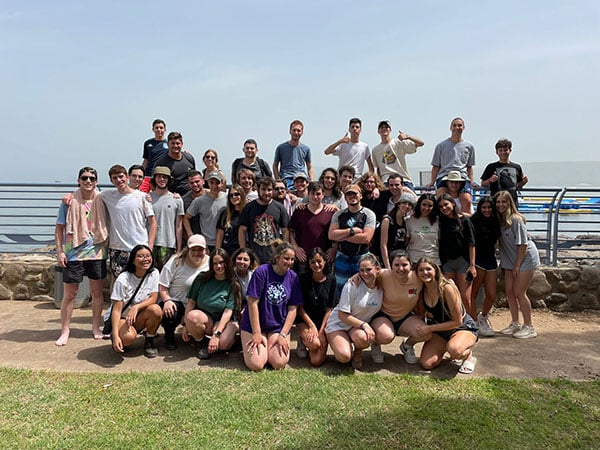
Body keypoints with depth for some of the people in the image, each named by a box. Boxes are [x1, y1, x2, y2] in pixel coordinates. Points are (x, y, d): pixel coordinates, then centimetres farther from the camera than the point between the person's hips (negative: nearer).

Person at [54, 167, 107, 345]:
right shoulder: (69, 201, -4)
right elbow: (59, 227, -1)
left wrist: (107, 246, 4)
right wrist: (60, 251, -8)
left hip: (97, 253, 2)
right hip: (74, 254, -2)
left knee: (97, 292, 11)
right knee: (69, 294, 4)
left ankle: (96, 327, 25)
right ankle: (65, 331, 18)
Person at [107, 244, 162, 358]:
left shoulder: (154, 273, -9)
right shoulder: (123, 279, -20)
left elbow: (153, 298, -11)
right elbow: (116, 309, -21)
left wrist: (136, 307, -31)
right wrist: (116, 336, -30)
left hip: (138, 317, 4)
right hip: (120, 318, -3)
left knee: (156, 310, -28)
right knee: (128, 337, -35)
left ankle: (149, 341, -3)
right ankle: (120, 341, 4)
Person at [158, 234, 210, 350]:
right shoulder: (176, 262, -9)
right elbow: (162, 286, -8)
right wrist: (167, 300, -24)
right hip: (175, 301, -2)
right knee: (169, 313, -32)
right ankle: (169, 336, 5)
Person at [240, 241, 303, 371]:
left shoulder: (293, 277, -2)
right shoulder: (261, 272, -14)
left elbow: (292, 309, 0)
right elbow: (253, 303, -14)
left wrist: (283, 335, -7)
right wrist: (257, 334, -13)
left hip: (279, 326, 3)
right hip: (255, 324, -3)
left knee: (279, 363, -13)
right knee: (256, 365, -14)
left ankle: (270, 347, 18)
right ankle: (250, 344, 18)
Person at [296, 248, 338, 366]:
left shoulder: (331, 280, -4)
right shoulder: (303, 279, -7)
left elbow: (330, 308, -2)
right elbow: (300, 307, -4)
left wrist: (321, 331, -9)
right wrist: (312, 326, -12)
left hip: (323, 322, 1)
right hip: (304, 321, -1)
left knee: (317, 362, -14)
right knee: (315, 343, -31)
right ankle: (303, 342, 5)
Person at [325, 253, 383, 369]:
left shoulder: (381, 287, -5)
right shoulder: (352, 285, -19)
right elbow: (342, 315, -17)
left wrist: (367, 326, -10)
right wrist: (364, 324, -26)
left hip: (361, 325, 3)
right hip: (339, 323, -3)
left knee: (362, 338, -34)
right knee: (344, 356, -27)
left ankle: (358, 353, 3)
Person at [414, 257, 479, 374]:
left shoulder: (447, 288, -25)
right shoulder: (422, 290, -7)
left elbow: (457, 321, -21)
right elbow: (420, 315, 6)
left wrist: (430, 328, -21)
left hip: (463, 328, -5)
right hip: (439, 330, 6)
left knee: (454, 350, -39)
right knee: (426, 364, -14)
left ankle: (468, 355, -2)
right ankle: (445, 347, 15)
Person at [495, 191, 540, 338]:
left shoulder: (516, 219, -20)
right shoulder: (498, 219, 0)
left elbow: (523, 244, -17)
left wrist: (517, 265, -15)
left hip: (526, 258, -7)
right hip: (510, 259, 7)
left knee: (519, 292, -6)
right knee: (509, 291, 7)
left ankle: (529, 327, 6)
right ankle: (515, 324, 21)